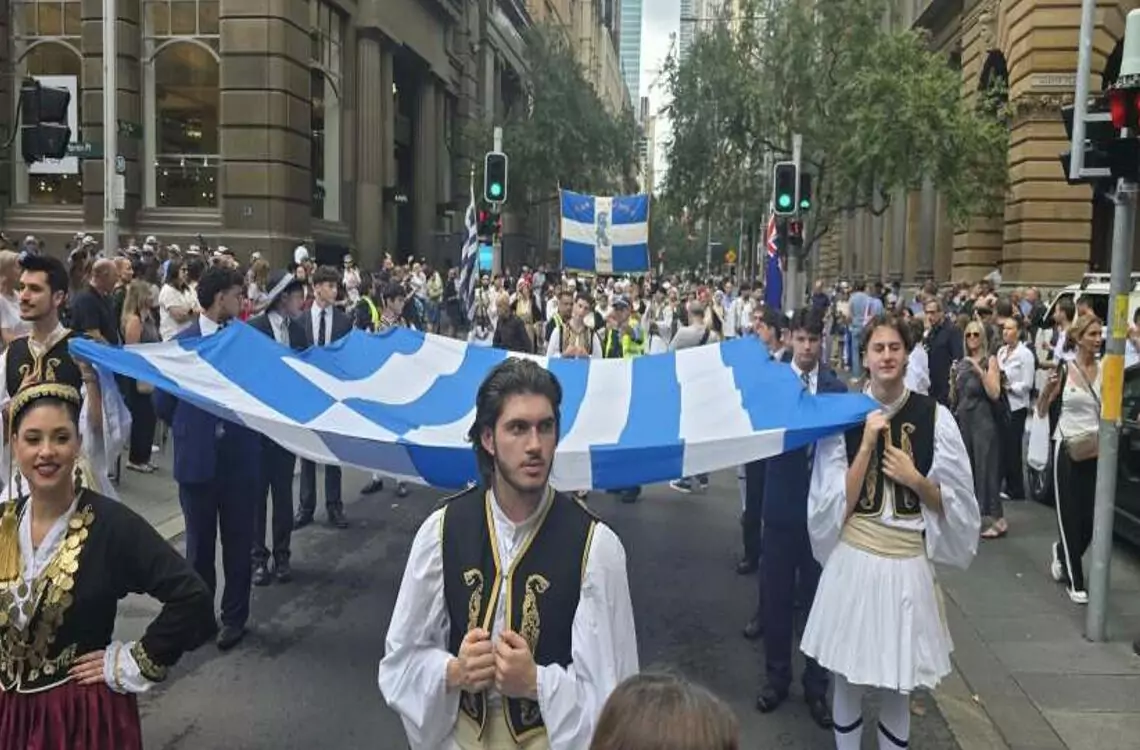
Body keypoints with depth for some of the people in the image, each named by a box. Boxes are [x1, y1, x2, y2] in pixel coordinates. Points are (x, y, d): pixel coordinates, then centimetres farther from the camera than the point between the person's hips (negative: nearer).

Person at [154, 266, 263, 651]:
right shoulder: (181, 342, -4)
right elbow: (163, 402, 4)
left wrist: (246, 428, 3)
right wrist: (190, 429, 10)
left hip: (240, 458, 0)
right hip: (197, 458, 0)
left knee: (238, 542, 9)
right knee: (199, 543, 13)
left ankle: (234, 617, 23)